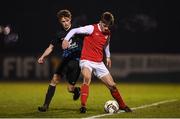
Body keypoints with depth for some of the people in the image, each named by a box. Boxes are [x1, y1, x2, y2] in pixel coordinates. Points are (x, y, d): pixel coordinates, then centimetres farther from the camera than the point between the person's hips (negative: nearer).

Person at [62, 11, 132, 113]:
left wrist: (108, 56, 31)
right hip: (86, 61, -6)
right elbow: (74, 31, -13)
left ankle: (122, 106, 27)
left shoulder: (108, 33, 7)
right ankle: (83, 106, -32)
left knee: (112, 85, 7)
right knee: (87, 78, -35)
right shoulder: (92, 29, -12)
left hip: (99, 63, 6)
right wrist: (66, 39, -28)